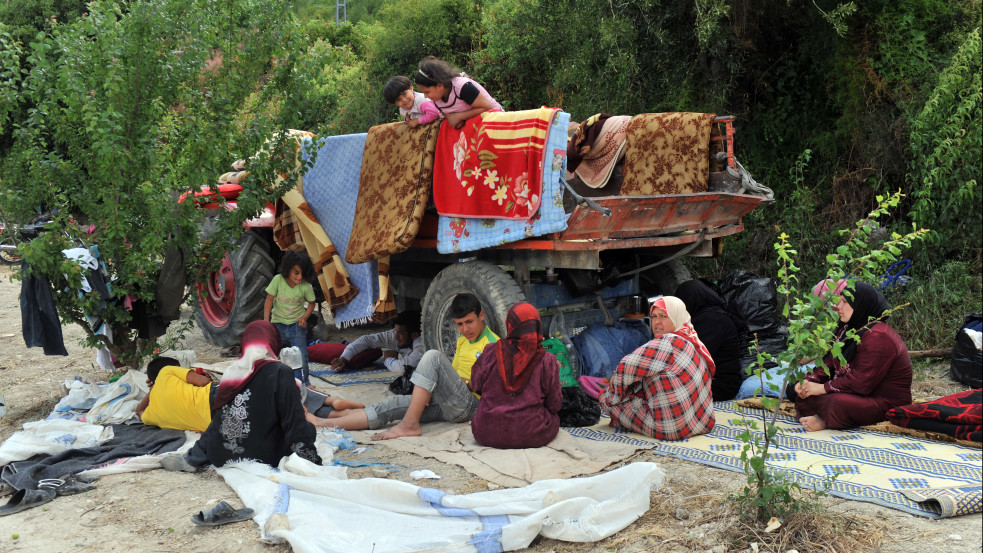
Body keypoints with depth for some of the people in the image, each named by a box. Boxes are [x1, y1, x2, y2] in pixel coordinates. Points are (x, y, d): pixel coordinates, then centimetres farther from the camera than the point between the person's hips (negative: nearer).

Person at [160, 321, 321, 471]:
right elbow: (295, 423, -12)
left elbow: (218, 419, 15)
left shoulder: (231, 371, 4)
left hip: (222, 459, 6)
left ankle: (191, 459, 19)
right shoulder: (280, 373, -11)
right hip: (263, 458, -6)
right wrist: (314, 462, -5)